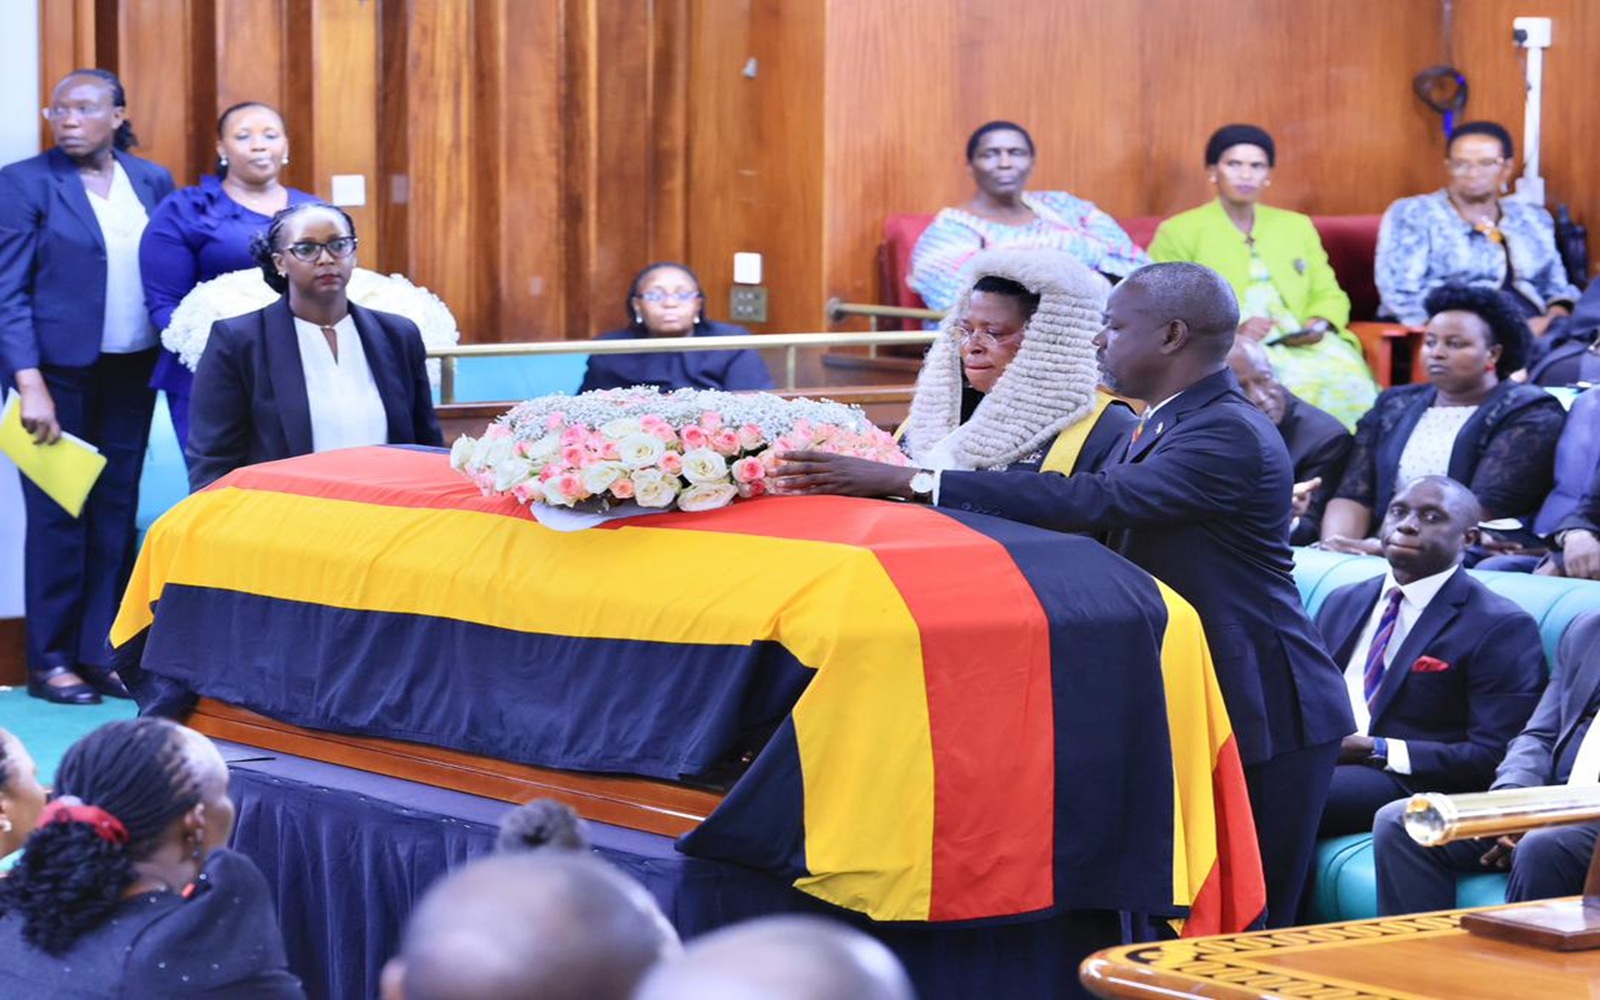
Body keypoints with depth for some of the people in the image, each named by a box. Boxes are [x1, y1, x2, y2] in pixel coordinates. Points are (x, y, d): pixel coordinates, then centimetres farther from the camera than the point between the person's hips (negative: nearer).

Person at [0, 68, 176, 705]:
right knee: (58, 518, 0)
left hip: (132, 372, 4)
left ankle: (100, 655, 14)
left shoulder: (152, 182, 7)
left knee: (116, 513, 6)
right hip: (60, 370, -4)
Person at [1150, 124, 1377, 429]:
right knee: (1294, 384, -37)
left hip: (1302, 345, 4)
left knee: (1348, 381, -31)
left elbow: (1329, 295, 23)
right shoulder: (1179, 232, 10)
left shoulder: (1297, 226, 25)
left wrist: (1319, 325, -2)